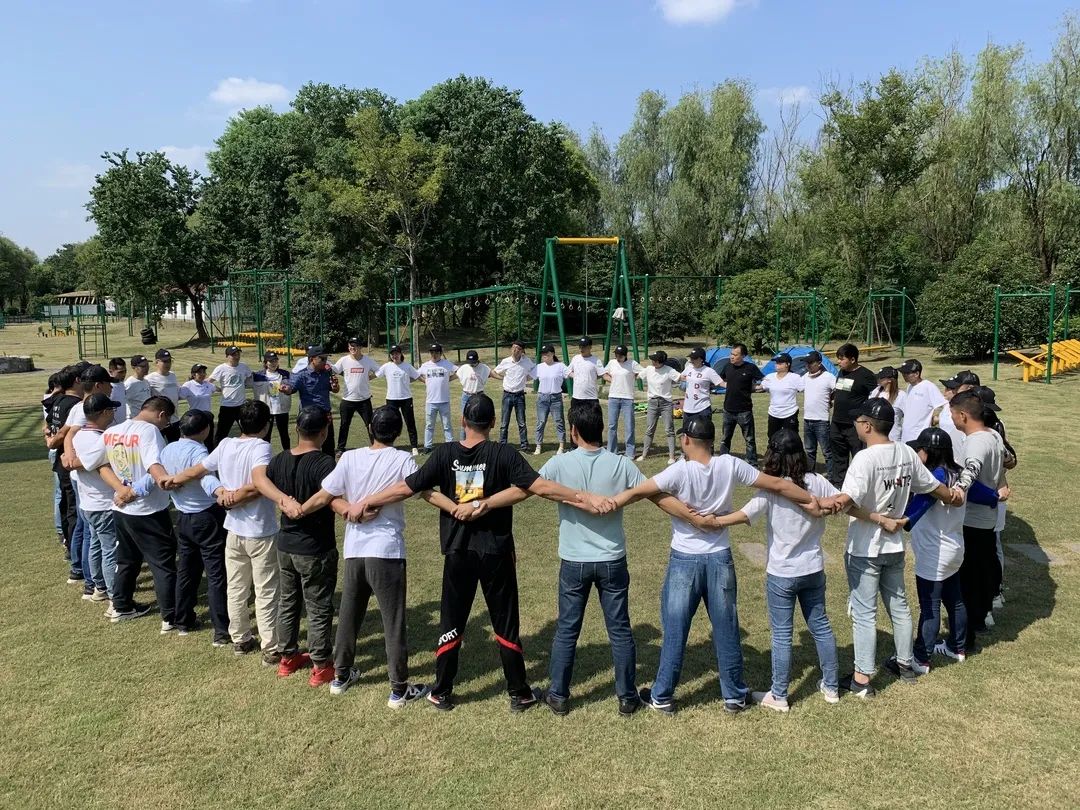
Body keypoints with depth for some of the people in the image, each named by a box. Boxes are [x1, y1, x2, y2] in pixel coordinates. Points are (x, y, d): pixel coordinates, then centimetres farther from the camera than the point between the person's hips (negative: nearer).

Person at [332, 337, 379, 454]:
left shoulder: (368, 360, -4)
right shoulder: (344, 360, -5)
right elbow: (333, 371, 2)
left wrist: (369, 377, -3)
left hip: (364, 399, 0)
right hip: (347, 399, 1)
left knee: (370, 424, 4)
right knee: (344, 425, 9)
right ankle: (341, 448, 21)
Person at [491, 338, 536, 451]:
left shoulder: (527, 362, -5)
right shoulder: (505, 361, -4)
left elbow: (535, 369, 14)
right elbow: (493, 372, 9)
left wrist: (528, 378, 3)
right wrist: (502, 378, -2)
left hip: (520, 395, 0)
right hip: (507, 395, 0)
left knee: (522, 423, 5)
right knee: (504, 423, 3)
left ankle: (524, 445, 13)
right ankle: (502, 445, 9)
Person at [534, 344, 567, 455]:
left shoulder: (560, 366, -2)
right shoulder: (539, 367, 6)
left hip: (556, 397, -2)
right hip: (542, 397, 2)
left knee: (559, 422, 3)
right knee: (541, 422, 5)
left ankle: (561, 447, 11)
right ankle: (538, 446, 13)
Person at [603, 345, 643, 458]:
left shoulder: (632, 364, -5)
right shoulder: (611, 363, 7)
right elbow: (605, 374, 20)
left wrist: (631, 378, -5)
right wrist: (612, 380, 3)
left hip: (627, 398, -3)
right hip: (613, 397, 4)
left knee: (629, 426, 0)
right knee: (612, 425, 9)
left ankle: (630, 453, 8)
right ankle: (610, 451, 19)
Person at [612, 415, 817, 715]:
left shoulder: (680, 471, -17)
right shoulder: (730, 465, -7)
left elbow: (637, 492, -19)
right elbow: (778, 485, -2)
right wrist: (815, 501, 9)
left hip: (684, 560, -3)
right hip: (720, 559, 3)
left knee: (674, 632, 9)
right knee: (726, 631, 14)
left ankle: (662, 697, 21)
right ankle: (735, 696, 27)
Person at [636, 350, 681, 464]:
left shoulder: (669, 371, -13)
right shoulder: (648, 369, 1)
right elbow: (637, 376, 15)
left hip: (666, 402, -4)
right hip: (652, 402, 4)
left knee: (669, 430, 0)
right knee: (649, 430, 10)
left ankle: (672, 456, 4)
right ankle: (644, 454, 17)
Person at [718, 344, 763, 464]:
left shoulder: (751, 368, -10)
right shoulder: (728, 366, 2)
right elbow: (720, 380, 19)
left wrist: (752, 388, -11)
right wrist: (730, 386, 6)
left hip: (744, 411, -4)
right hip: (728, 410, 5)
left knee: (749, 440, 5)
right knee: (725, 439, 15)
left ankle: (752, 464, 14)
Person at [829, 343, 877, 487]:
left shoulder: (866, 375, -11)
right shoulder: (841, 372, 11)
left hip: (855, 426, -8)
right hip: (837, 424, 8)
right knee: (839, 457, 17)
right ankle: (837, 485, 28)